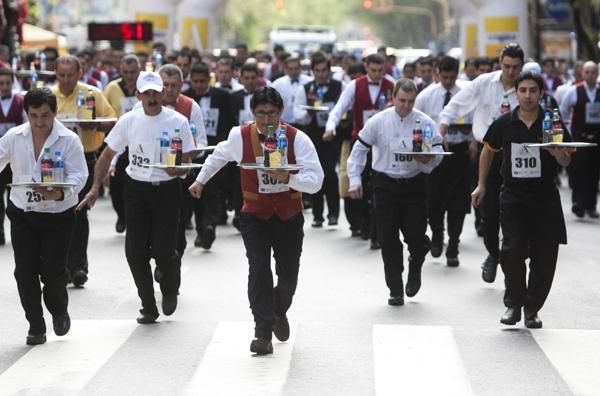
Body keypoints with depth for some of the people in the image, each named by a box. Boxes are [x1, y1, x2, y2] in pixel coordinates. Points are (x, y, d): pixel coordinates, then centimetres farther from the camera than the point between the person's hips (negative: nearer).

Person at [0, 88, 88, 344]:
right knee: (25, 271, -2)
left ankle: (59, 310, 25)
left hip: (58, 215, -3)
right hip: (22, 214, 3)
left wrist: (62, 193, -34)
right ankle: (36, 326, 13)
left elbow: (78, 174, -15)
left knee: (53, 270, -8)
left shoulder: (69, 140, -8)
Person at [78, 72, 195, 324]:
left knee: (163, 251, -12)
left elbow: (186, 164, -1)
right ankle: (148, 307, 12)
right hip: (136, 191, 2)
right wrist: (95, 187, 2)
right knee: (136, 252, -3)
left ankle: (170, 288, 23)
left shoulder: (178, 122, -4)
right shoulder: (128, 121, 1)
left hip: (167, 190, -2)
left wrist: (177, 169, -24)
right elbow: (107, 155, 10)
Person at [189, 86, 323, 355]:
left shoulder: (297, 139, -13)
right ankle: (263, 333, -10)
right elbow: (219, 156, 17)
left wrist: (288, 178, -35)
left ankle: (279, 312, 42)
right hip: (255, 215, 0)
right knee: (259, 269, -17)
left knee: (288, 276, 7)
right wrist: (201, 180, 23)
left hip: (289, 216, 0)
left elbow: (315, 181, -20)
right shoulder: (239, 137, -8)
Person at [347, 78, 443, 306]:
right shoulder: (378, 121, 0)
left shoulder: (425, 123, -2)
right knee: (388, 239, -1)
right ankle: (395, 289, 9)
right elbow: (359, 150, 7)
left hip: (414, 184, -1)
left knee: (416, 237, -4)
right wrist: (354, 180, 0)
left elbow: (438, 152, 0)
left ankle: (414, 270, 30)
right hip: (385, 185, 1)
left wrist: (425, 158, -24)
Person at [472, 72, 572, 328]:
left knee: (544, 256, 0)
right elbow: (488, 151, 18)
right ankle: (513, 304, 2)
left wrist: (558, 154, -21)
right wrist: (481, 185, 18)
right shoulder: (504, 124, 1)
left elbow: (566, 162, 2)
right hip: (513, 195, 0)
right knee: (513, 249, -16)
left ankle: (532, 308, 17)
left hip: (545, 197, 1)